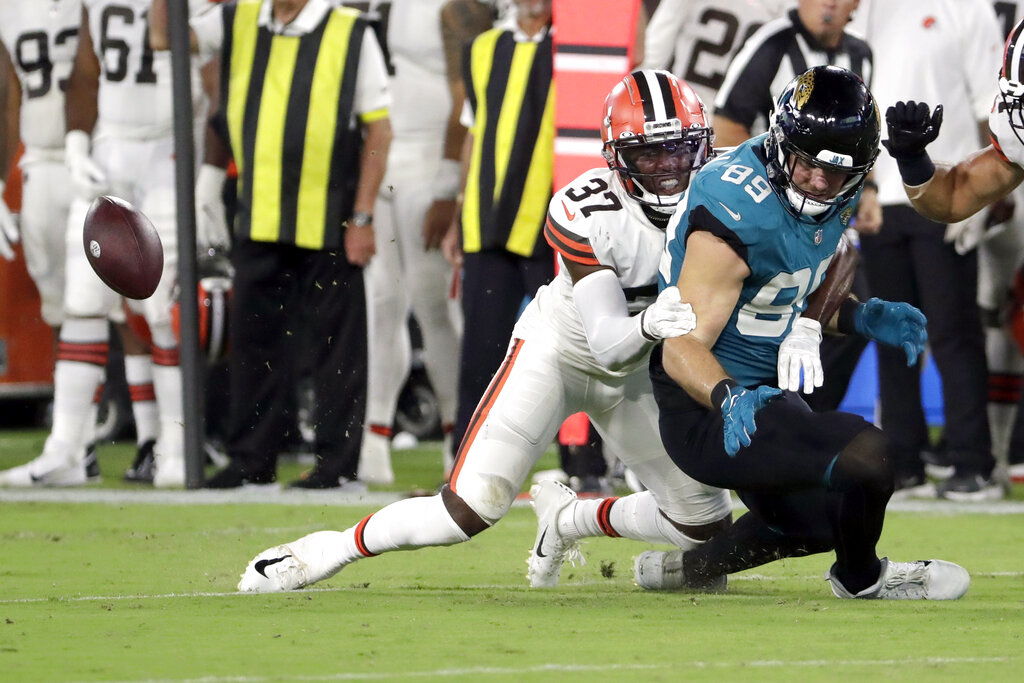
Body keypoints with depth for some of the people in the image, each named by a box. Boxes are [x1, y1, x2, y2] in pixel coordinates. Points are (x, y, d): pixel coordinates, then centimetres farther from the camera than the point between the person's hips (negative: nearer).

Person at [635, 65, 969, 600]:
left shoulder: (829, 198, -1)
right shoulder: (740, 212, -29)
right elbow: (683, 348, -30)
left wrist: (863, 318, -1)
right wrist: (727, 398, -49)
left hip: (759, 392, 10)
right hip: (704, 416, -10)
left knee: (813, 522, 26)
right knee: (865, 455, -24)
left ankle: (682, 568, 41)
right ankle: (860, 577, 5)